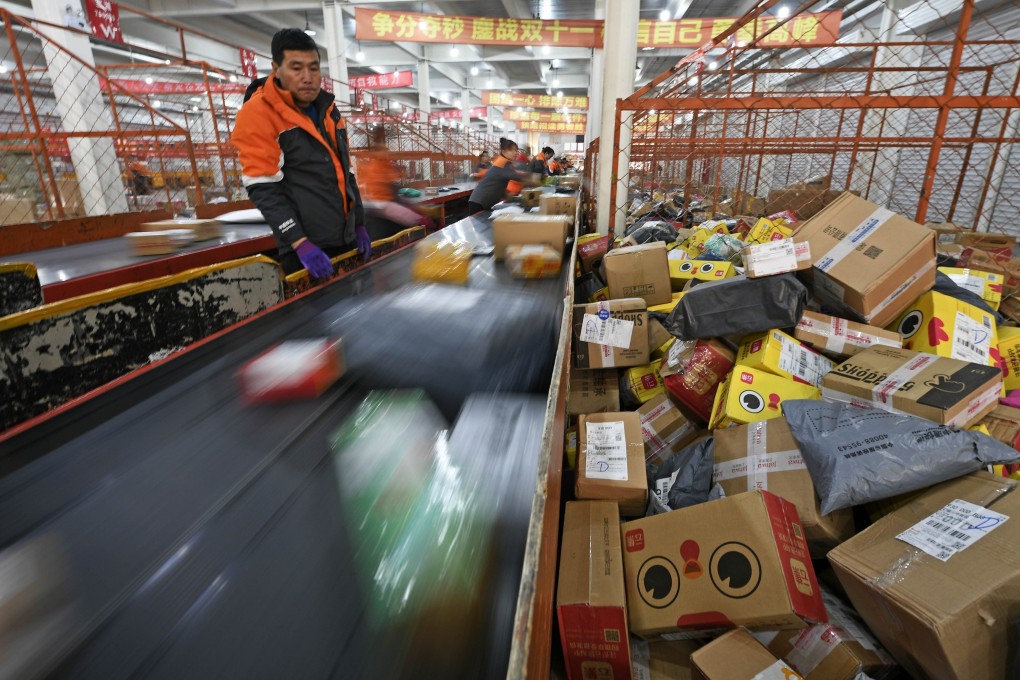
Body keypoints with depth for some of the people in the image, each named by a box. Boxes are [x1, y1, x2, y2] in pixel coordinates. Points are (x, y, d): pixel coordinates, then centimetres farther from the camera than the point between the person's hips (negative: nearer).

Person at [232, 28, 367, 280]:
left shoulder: (328, 109, 15)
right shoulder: (258, 114, -7)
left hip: (346, 241, 7)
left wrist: (359, 224, 15)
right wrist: (300, 242, -20)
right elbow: (262, 188, -13)